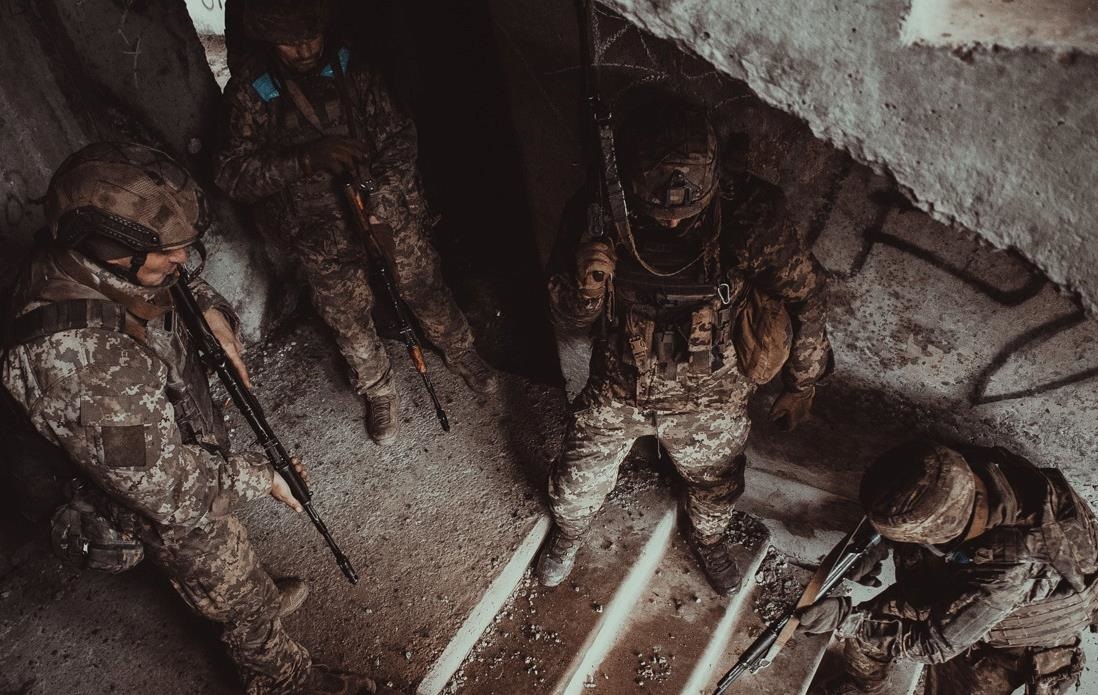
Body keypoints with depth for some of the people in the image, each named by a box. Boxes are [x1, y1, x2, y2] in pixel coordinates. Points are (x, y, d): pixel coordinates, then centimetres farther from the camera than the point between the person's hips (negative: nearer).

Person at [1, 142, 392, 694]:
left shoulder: (76, 263, -16)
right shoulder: (79, 357, -43)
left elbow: (176, 283, 6)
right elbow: (163, 485, -35)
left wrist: (209, 308, -14)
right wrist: (259, 476, -22)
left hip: (185, 450, 8)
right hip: (172, 511, -8)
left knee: (232, 551, 35)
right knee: (240, 604, 17)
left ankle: (261, 599, 63)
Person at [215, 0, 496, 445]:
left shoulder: (350, 69, -7)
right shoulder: (249, 92, -11)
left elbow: (397, 137, -6)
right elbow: (232, 175, -14)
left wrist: (381, 212, -17)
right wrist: (304, 158, -29)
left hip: (392, 217, 1)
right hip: (327, 241, -1)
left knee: (427, 292, 13)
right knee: (350, 321, 12)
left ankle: (461, 355, 43)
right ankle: (378, 393, 39)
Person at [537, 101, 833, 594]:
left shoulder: (750, 214, -28)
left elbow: (803, 294, -10)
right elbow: (570, 321, -13)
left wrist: (802, 383, 1)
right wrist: (584, 283, -37)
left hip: (709, 400, 0)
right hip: (616, 391, 1)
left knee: (715, 488, 25)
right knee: (576, 483, 19)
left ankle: (708, 539, 63)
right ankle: (569, 532, 57)